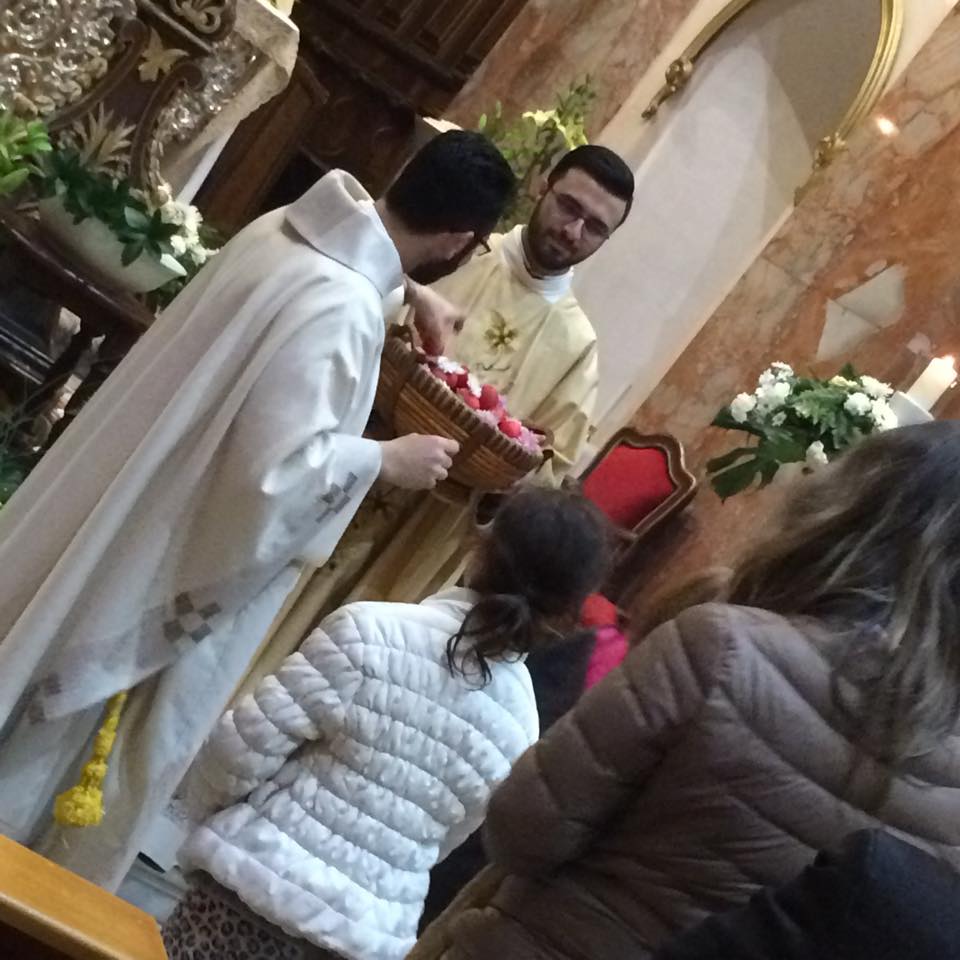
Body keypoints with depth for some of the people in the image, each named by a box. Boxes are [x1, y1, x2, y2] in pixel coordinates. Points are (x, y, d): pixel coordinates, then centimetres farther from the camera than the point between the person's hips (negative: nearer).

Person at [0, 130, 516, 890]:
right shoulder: (343, 312, -29)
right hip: (164, 545, -9)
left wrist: (404, 291, 19)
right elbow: (277, 466, -30)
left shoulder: (290, 227, -2)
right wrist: (385, 460, -17)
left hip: (125, 502, 9)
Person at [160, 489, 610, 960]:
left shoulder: (371, 631, -18)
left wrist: (201, 804, 8)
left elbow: (245, 745, -12)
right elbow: (444, 842, 8)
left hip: (258, 880, -4)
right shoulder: (521, 727, -3)